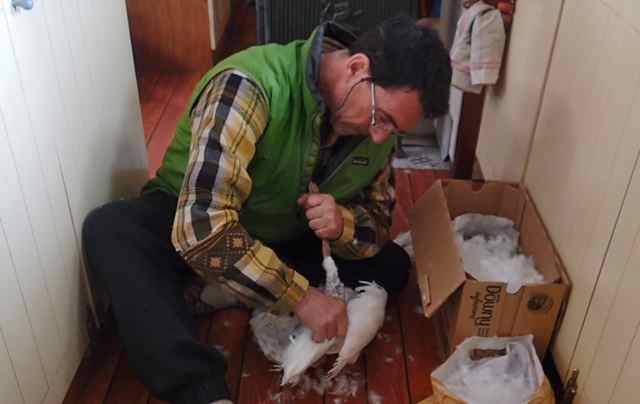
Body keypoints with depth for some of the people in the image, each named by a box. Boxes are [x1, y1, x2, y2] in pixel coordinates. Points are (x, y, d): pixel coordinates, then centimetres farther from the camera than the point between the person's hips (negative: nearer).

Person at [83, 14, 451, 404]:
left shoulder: (377, 126, -12)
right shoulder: (249, 86, -33)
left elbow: (379, 222, -4)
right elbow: (202, 228, -39)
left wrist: (342, 225, -28)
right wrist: (301, 297, -36)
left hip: (283, 240, 5)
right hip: (188, 223, -4)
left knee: (392, 268, -10)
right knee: (109, 230, -33)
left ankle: (227, 292, -10)